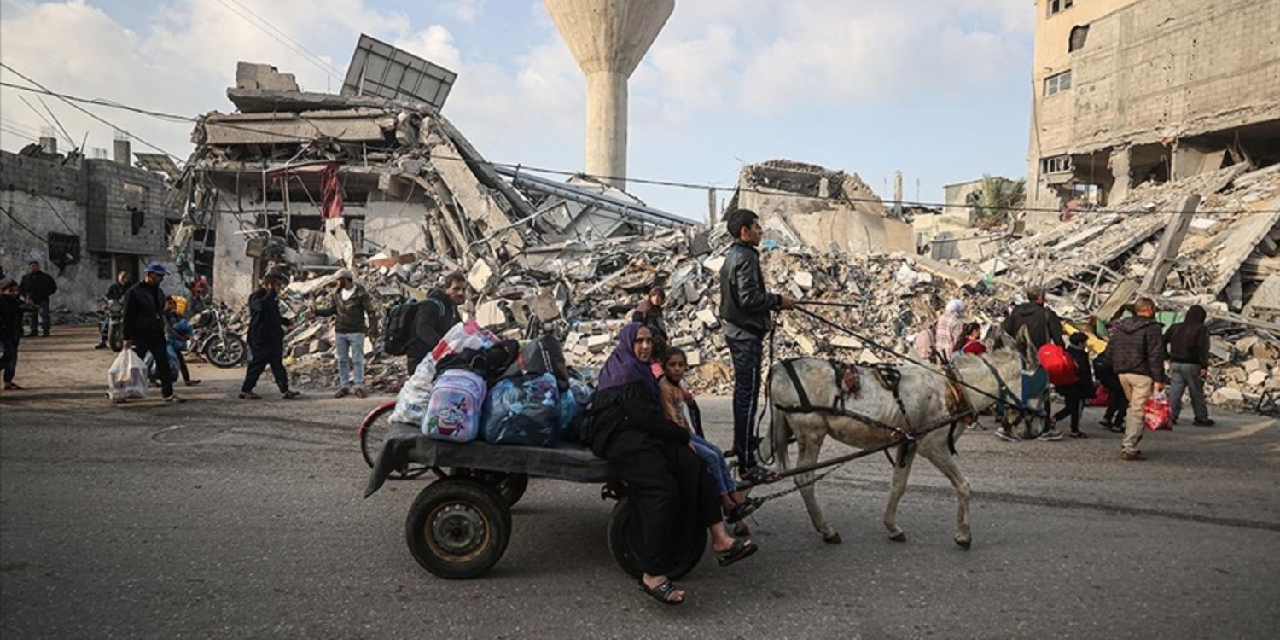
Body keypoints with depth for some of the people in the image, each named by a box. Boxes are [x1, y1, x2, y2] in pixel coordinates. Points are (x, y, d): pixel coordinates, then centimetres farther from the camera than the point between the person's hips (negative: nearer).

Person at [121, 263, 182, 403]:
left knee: (164, 365, 3)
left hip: (157, 335, 6)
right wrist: (127, 337, -15)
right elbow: (128, 316, -12)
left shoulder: (158, 291, 12)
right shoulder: (134, 292, -10)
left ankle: (168, 393, 7)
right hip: (139, 336, -6)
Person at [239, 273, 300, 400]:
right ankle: (245, 390, 11)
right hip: (260, 338, -9)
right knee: (258, 364, -1)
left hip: (274, 337, 9)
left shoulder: (272, 297, 16)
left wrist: (286, 321, 12)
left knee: (277, 363, 8)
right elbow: (261, 305, -38)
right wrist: (272, 292, -28)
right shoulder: (256, 296, -13)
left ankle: (285, 390, 9)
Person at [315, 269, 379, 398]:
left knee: (357, 360, 1)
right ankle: (344, 386, 16)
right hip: (340, 332, 5)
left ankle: (359, 387, 8)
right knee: (342, 360, 9)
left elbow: (371, 311, -9)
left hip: (356, 332, -5)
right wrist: (316, 312, 0)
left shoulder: (360, 293, -11)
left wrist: (373, 328, -15)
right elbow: (331, 309, 13)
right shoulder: (337, 293, 4)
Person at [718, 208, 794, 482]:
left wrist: (773, 301, 17)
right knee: (747, 395, -8)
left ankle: (743, 446, 33)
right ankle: (747, 464, -5)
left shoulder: (734, 256, 16)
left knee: (743, 392, 20)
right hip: (747, 334, -11)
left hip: (736, 331, 11)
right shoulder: (746, 257, -16)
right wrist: (778, 300, -12)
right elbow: (749, 297, -24)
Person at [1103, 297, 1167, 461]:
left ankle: (1128, 443, 19)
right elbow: (1155, 355, -14)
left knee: (1132, 407, 20)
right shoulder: (1152, 327, -8)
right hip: (1142, 375, -7)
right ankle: (1129, 448, -7)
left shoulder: (1120, 327, 14)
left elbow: (1110, 350, 16)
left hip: (1122, 373, 7)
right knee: (1138, 410, -4)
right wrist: (1159, 379, -12)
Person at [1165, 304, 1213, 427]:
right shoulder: (1201, 329, -7)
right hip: (1191, 365, -4)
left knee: (1175, 391, 4)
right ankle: (1201, 418, 12)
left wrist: (1167, 357, 15)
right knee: (1196, 392, 5)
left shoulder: (1175, 328, 8)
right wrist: (1204, 366, -15)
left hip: (1175, 363, 4)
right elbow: (1203, 349, -14)